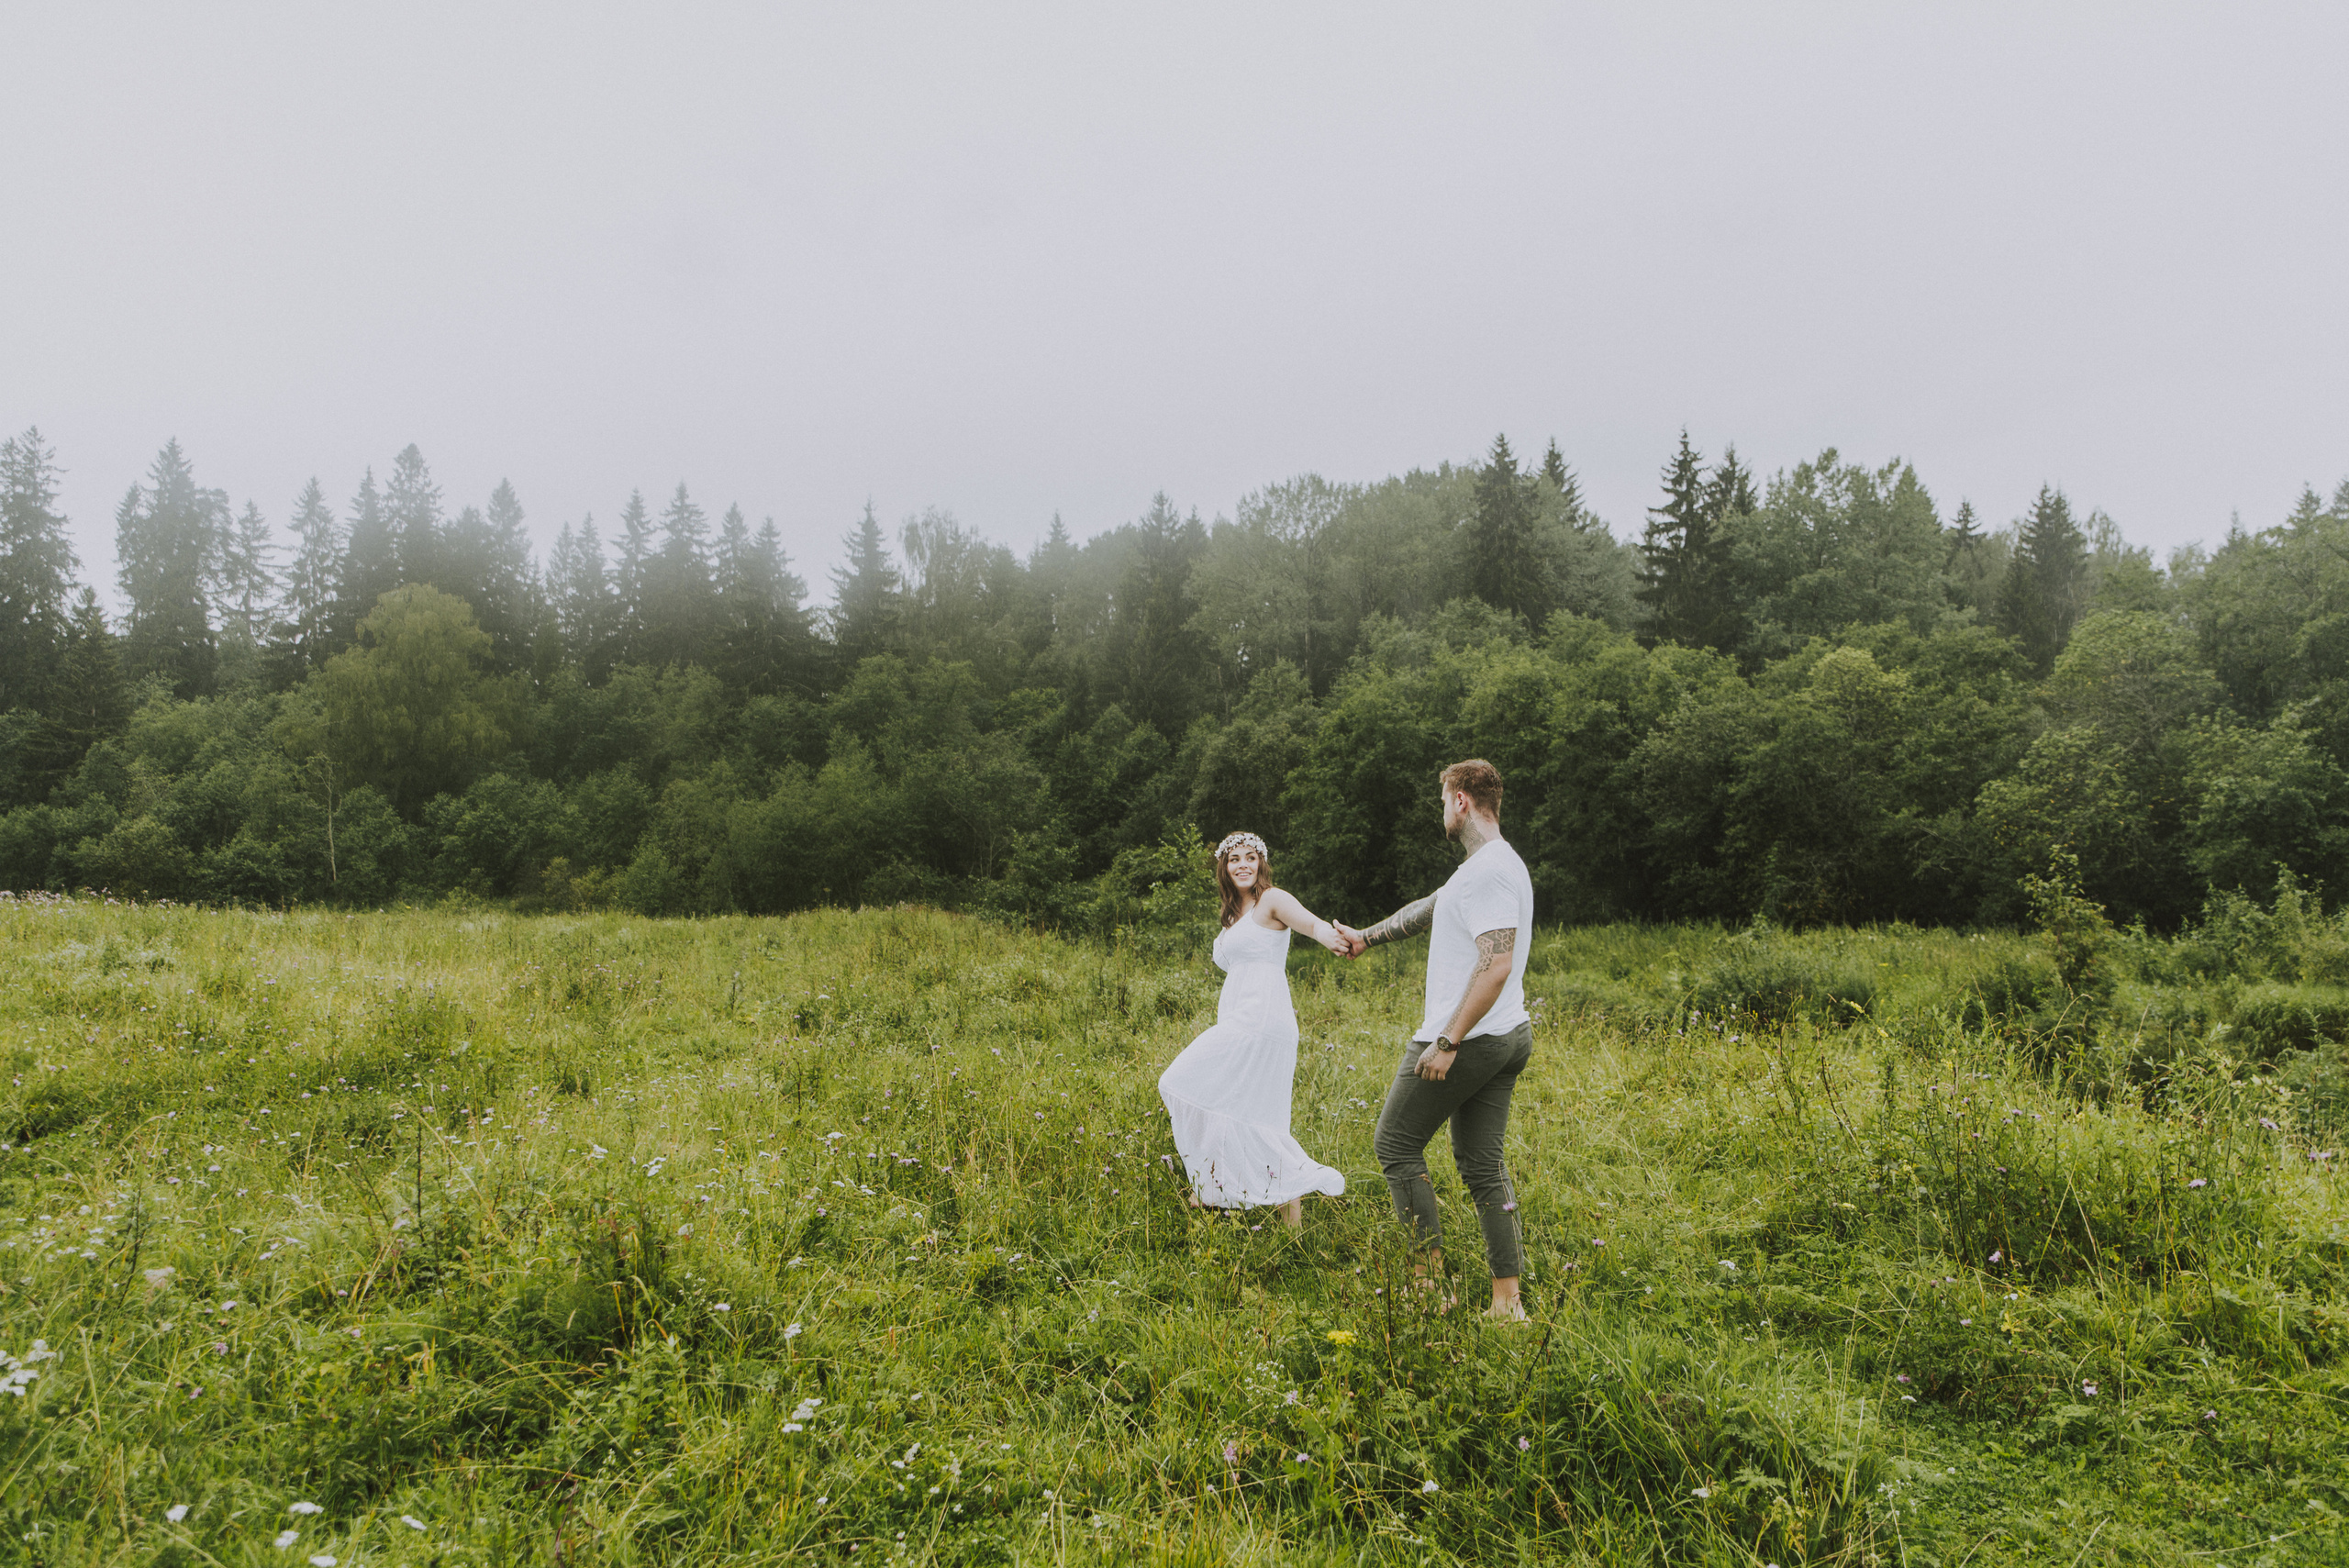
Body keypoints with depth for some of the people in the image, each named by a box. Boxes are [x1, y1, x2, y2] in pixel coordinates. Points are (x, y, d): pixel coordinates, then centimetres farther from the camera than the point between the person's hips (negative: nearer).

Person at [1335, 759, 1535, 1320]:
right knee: (1481, 1162, 12)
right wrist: (1367, 937, 37)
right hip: (1509, 1038, 10)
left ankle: (1432, 1279, 6)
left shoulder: (1489, 871, -18)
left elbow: (1497, 965, -27)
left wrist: (1447, 1041, -27)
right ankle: (1508, 1300, 13)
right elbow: (1427, 909, 29)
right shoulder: (1495, 864, 15)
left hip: (1467, 1040, -10)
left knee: (1396, 1144, 4)